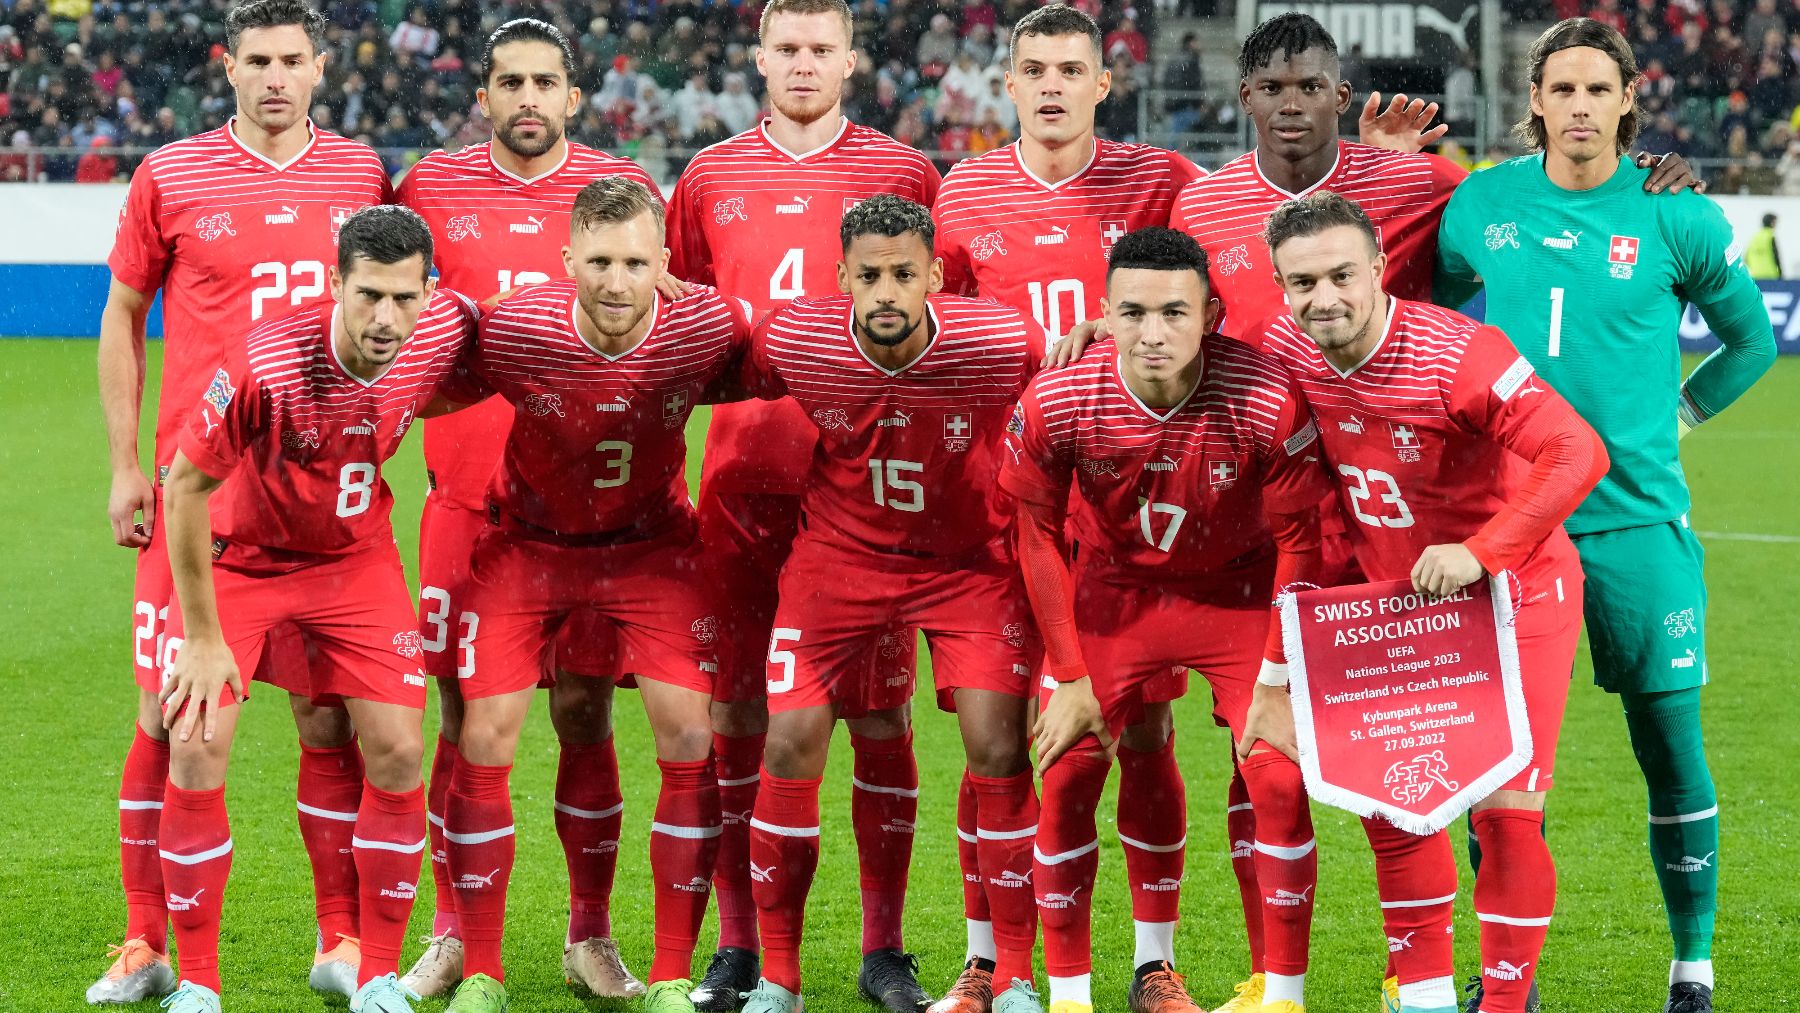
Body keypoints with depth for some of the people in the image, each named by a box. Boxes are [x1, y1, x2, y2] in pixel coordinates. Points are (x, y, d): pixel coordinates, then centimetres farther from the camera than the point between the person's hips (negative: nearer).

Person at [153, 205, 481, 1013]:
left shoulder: (448, 330, -23)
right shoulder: (266, 364, -34)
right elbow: (186, 486, -22)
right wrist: (203, 636, -17)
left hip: (355, 557, 3)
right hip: (237, 553, -3)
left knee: (398, 752, -4)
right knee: (196, 749, -12)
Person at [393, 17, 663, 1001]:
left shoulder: (620, 187, 4)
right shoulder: (432, 188, 4)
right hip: (467, 494, 0)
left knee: (584, 714, 2)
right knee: (466, 714, 2)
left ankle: (591, 935, 13)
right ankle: (449, 937, 13)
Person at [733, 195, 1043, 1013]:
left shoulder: (1002, 344, -25)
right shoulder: (789, 341, -21)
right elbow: (733, 394, 2)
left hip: (969, 559, -1)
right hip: (838, 554, 1)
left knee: (999, 747, -11)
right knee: (790, 746, -6)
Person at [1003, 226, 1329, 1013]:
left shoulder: (1269, 403, -29)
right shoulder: (1054, 404, -26)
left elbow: (1297, 542, -14)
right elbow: (1038, 535, -8)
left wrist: (1275, 685, -10)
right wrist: (1070, 676, -6)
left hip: (1237, 592, -1)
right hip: (1113, 588, 1)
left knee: (1280, 779, -12)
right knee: (1066, 779, -6)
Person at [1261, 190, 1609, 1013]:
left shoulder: (1456, 353, -27)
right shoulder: (1283, 353, -10)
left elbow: (1579, 453, -31)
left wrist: (1481, 553, -36)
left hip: (1512, 592, -6)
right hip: (1397, 598, 6)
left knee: (1506, 810, -9)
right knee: (1388, 798, 6)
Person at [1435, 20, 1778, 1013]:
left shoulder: (1672, 217, -1)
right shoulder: (1481, 206, 3)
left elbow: (1750, 336, 14)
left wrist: (1676, 413, 9)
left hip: (1637, 517, -1)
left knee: (1673, 745, 0)